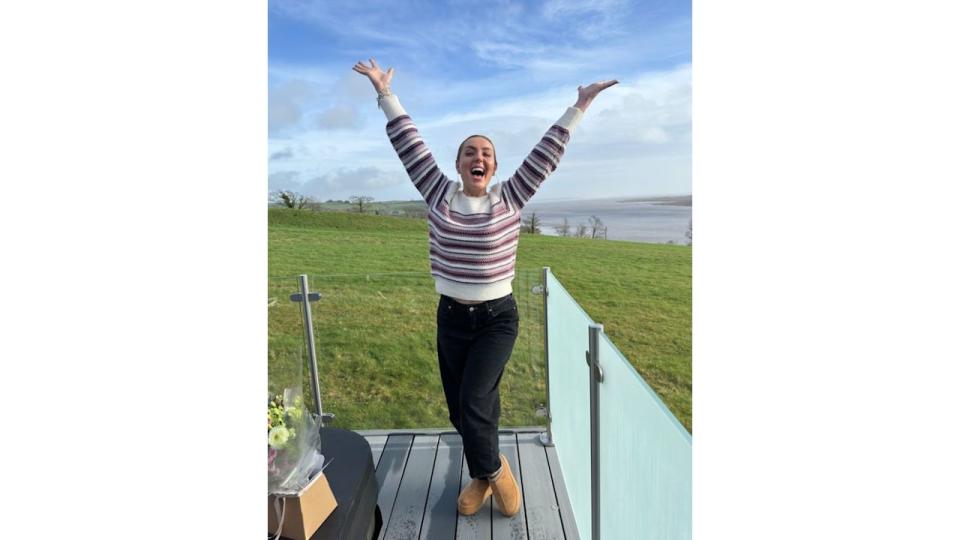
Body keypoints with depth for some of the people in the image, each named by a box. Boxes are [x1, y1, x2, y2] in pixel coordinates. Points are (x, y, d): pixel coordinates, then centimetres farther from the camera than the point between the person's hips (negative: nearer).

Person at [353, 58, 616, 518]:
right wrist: (385, 93, 2)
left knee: (473, 402, -12)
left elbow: (547, 152, -3)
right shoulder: (439, 193, 0)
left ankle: (492, 469, 21)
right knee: (459, 408, 11)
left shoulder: (510, 197, -3)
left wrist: (579, 106, -1)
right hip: (450, 318, 3)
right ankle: (484, 474, 39)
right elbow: (410, 146, 1)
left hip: (497, 319, -3)